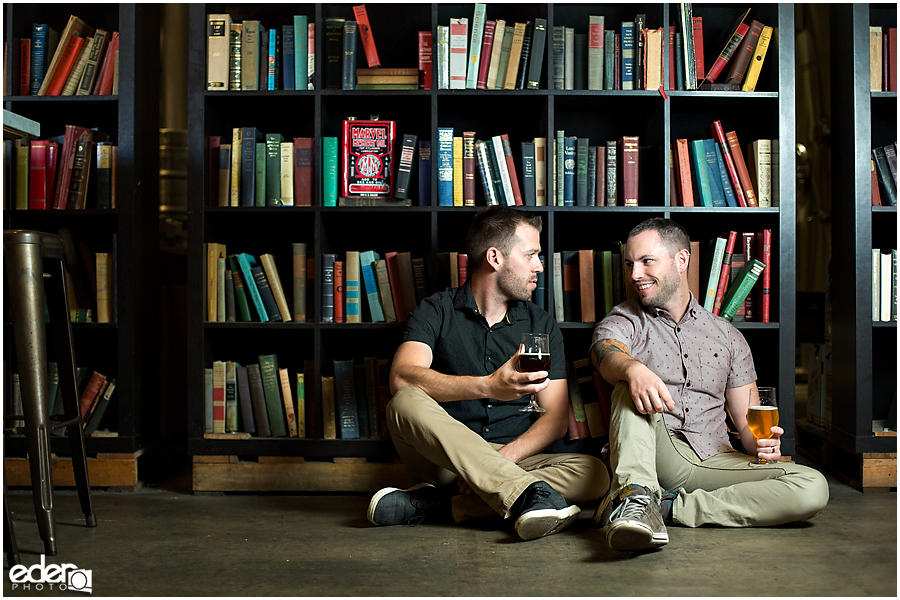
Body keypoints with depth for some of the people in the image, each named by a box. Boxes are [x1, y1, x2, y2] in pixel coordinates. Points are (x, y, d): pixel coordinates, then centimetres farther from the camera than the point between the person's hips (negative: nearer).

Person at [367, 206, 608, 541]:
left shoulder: (542, 325, 11)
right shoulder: (436, 312, 2)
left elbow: (556, 418, 3)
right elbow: (402, 378, -18)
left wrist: (501, 460, -16)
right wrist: (487, 386, -33)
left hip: (514, 459, 3)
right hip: (444, 461, -2)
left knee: (594, 474, -24)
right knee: (406, 404, -30)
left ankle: (435, 505, -29)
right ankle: (528, 494, -39)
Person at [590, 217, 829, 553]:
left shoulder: (727, 336, 18)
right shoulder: (626, 321, 11)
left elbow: (746, 418, 16)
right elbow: (605, 352, -15)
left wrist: (761, 442, -8)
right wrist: (634, 369, -39)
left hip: (711, 461, 2)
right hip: (652, 458, -2)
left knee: (813, 488, -20)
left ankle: (668, 507, -27)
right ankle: (636, 496, -46)